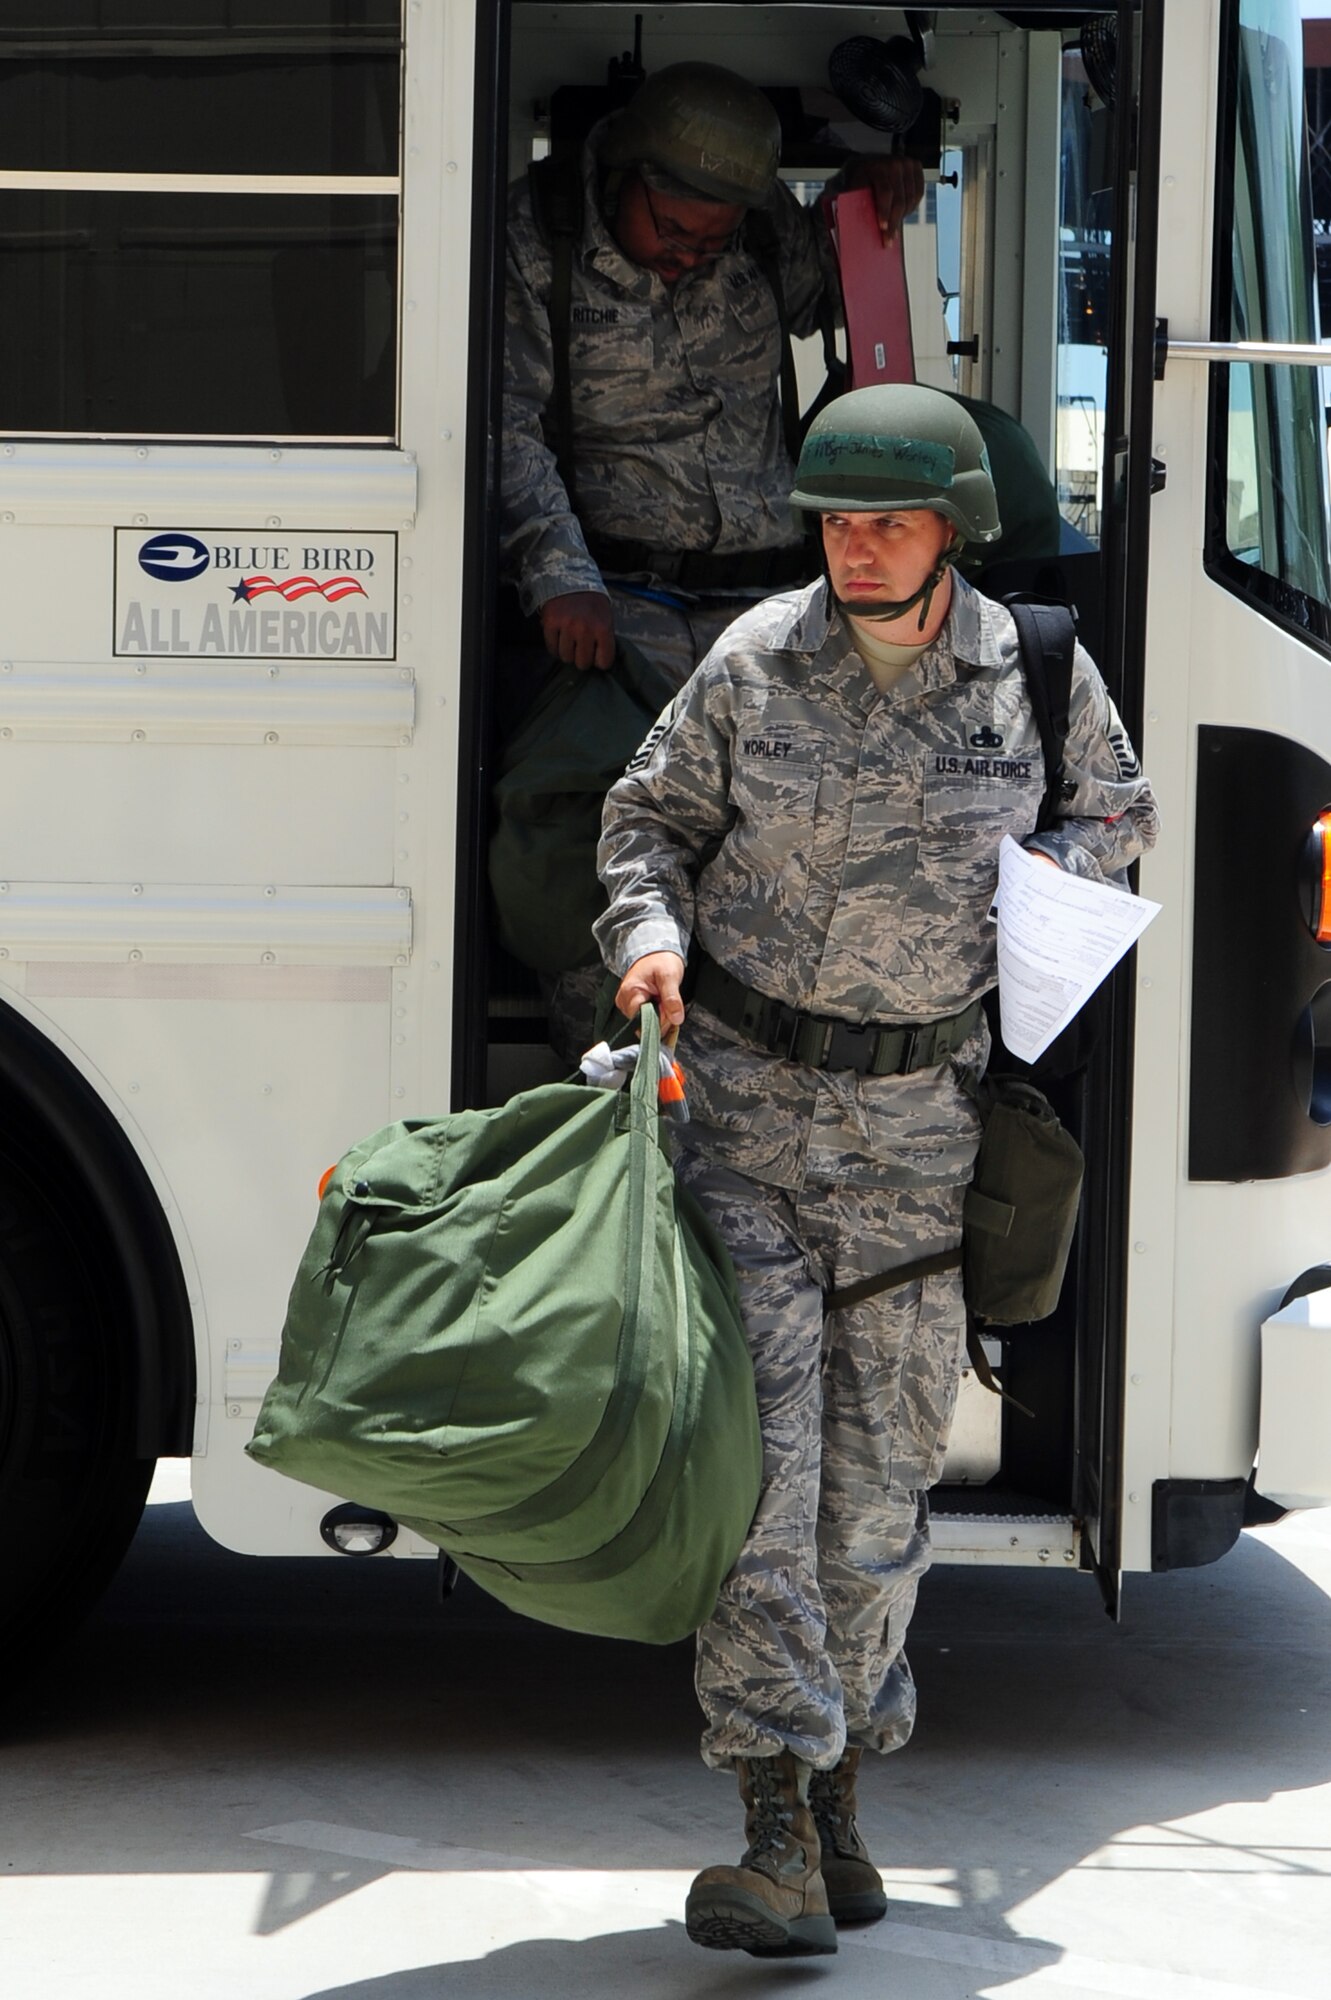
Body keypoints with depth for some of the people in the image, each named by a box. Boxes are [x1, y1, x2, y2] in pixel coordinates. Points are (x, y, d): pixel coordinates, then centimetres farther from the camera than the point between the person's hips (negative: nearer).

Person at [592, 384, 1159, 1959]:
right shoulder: (755, 661, -2)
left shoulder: (1036, 674, 0)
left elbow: (1118, 810, 18)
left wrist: (1050, 876, -3)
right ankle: (776, 1828, -14)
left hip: (912, 1117, 1)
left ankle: (837, 1788, 24)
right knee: (755, 1435, -12)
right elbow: (650, 813, 9)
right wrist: (650, 930, -10)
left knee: (881, 1459, 6)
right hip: (738, 1079, -1)